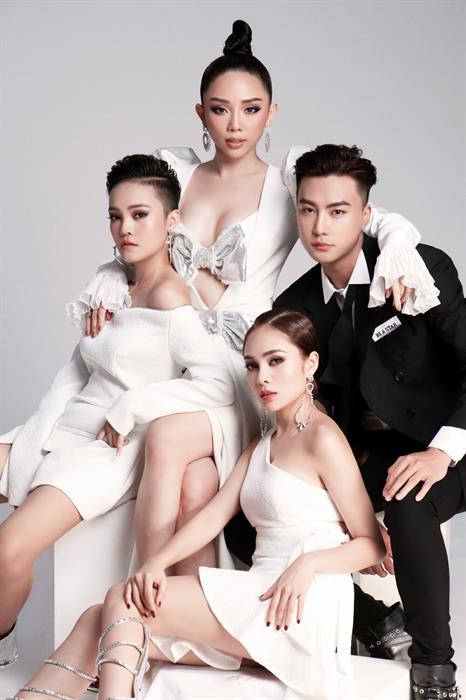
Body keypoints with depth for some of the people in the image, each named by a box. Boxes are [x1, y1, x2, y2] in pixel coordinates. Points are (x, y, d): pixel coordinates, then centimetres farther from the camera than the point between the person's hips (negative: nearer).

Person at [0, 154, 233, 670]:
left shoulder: (168, 293, -14)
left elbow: (219, 385, -23)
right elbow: (76, 370, 14)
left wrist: (129, 407, -17)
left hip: (111, 452, -9)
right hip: (59, 434, 9)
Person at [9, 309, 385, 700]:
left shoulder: (323, 438, -3)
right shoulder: (260, 447, 23)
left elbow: (372, 545, -4)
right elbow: (213, 516, 9)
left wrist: (308, 564, -22)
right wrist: (157, 562, -8)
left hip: (300, 605, -8)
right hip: (257, 598, 8)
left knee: (122, 603, -15)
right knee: (99, 621, -6)